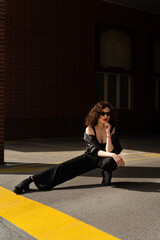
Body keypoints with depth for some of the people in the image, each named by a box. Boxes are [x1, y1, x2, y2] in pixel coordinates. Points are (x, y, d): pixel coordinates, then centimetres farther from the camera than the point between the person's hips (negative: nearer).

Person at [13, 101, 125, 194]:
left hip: (104, 158, 0)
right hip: (90, 157, 0)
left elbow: (109, 151, -19)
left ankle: (107, 178, -6)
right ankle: (31, 179, -26)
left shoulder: (113, 129, -11)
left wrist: (108, 134, -28)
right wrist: (112, 155, -33)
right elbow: (95, 151, -20)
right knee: (63, 167, -21)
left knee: (110, 161, -39)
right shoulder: (90, 129, -14)